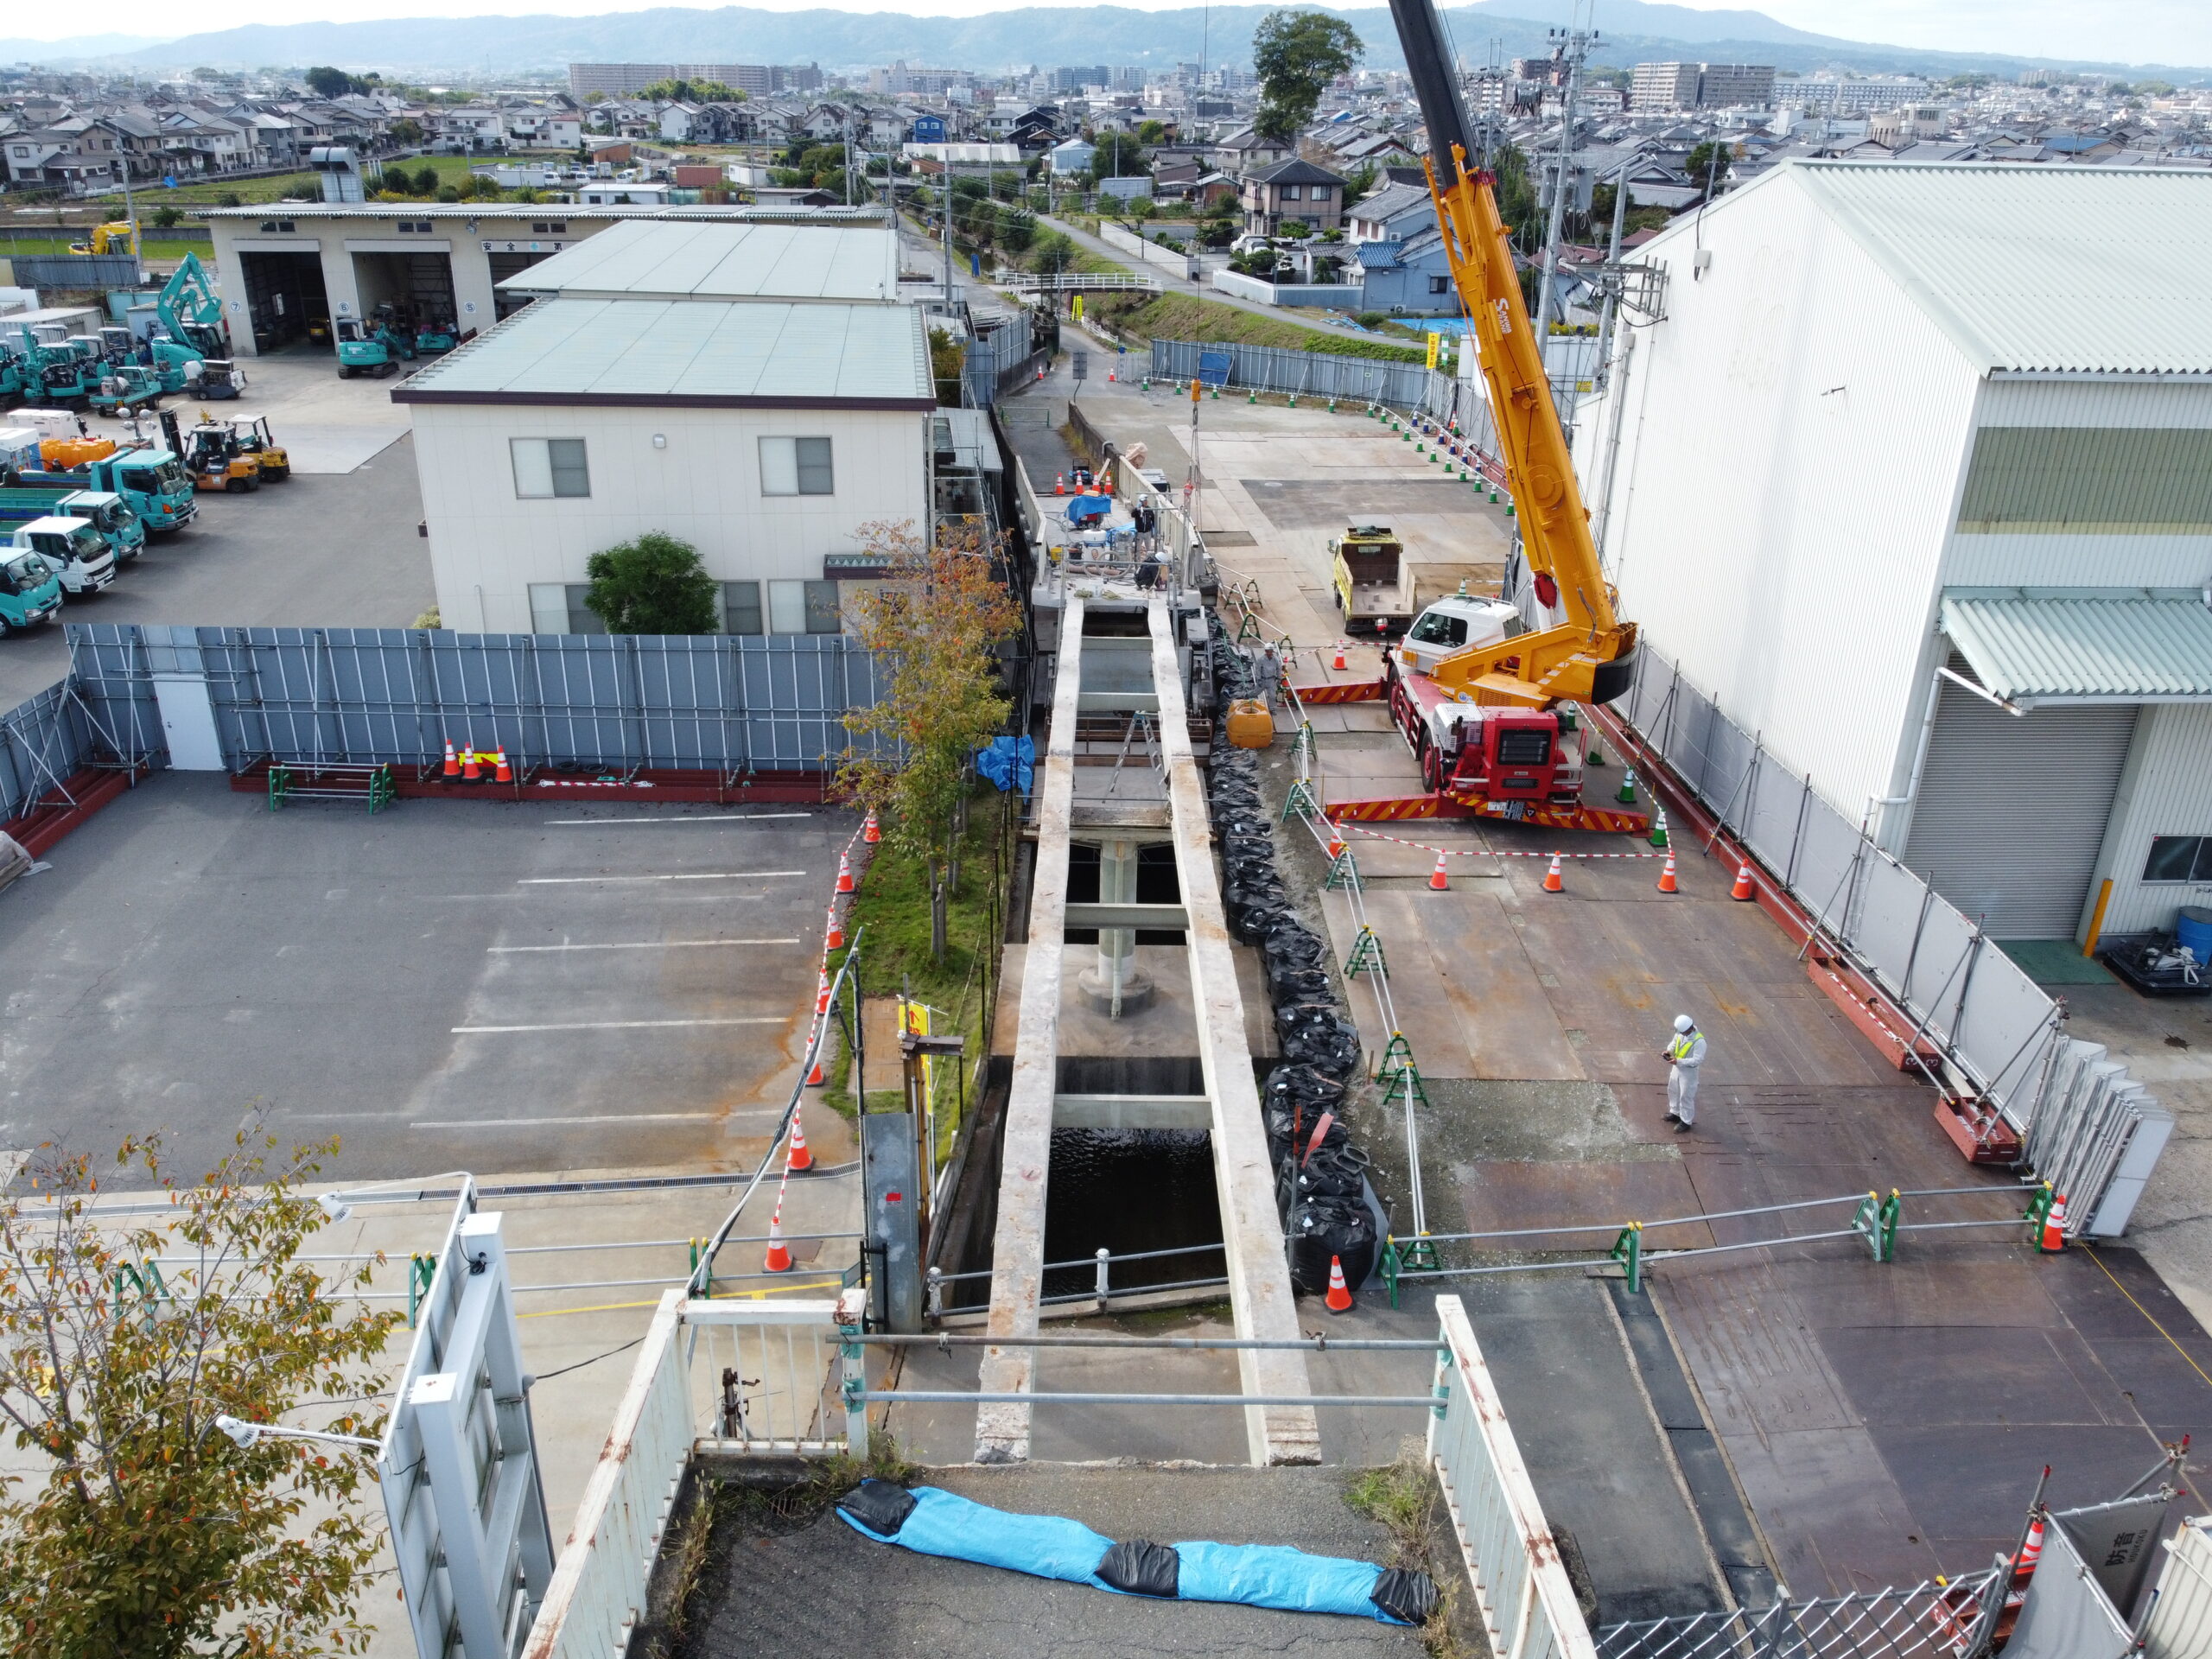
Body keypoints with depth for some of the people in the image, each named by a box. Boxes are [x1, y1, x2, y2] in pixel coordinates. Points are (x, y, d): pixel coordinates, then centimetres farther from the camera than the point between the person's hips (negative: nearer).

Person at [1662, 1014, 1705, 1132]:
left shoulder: (1699, 1041, -31)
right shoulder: (1681, 1032, -9)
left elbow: (1697, 1060, -28)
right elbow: (1674, 1043, 9)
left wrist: (1679, 1061, -33)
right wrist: (1669, 1050, -12)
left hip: (1688, 1071, -8)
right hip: (1677, 1067, 8)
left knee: (1686, 1097, 5)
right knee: (1673, 1090, 23)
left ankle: (1686, 1122, 21)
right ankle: (1675, 1113, 44)